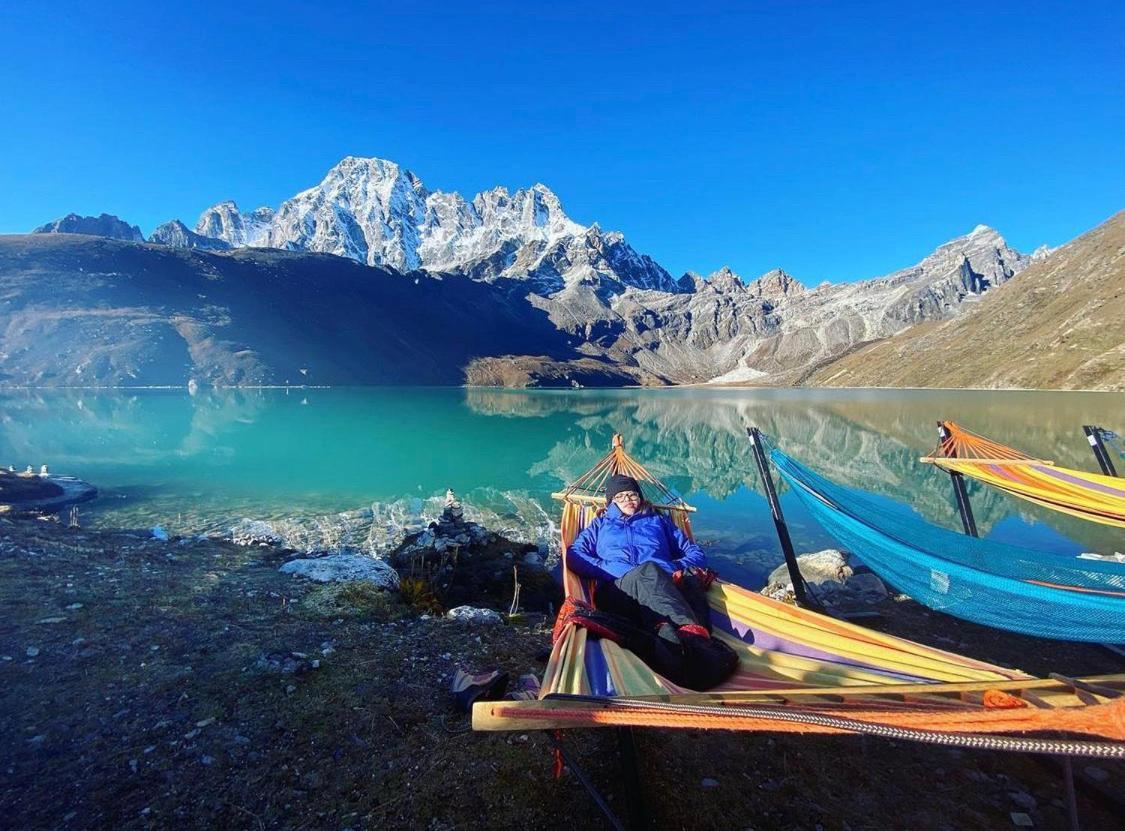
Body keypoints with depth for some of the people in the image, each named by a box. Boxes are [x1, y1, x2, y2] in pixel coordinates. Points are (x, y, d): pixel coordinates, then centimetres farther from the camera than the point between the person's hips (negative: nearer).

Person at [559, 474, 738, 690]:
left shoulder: (659, 520, 35)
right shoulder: (601, 524, 33)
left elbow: (696, 553, 28)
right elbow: (574, 555, 13)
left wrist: (676, 568, 5)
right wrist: (613, 569, -4)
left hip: (665, 586, 2)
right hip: (617, 590, -1)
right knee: (648, 570, -38)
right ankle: (692, 632, -60)